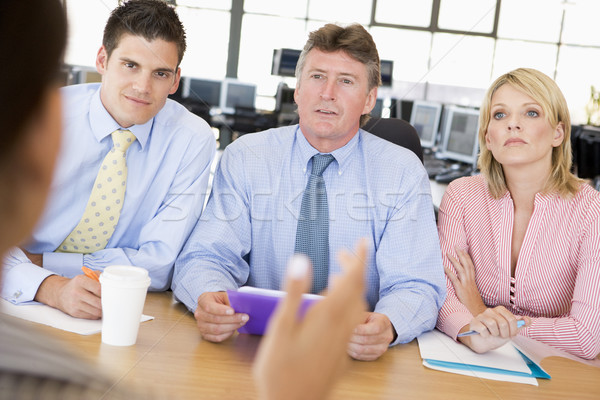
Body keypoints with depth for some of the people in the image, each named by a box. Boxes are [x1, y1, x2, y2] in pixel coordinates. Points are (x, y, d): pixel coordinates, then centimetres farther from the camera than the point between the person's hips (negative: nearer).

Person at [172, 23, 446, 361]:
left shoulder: (404, 172, -2)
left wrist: (386, 326, -31)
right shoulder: (244, 158, 0)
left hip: (356, 358, -1)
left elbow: (416, 286, -7)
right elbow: (207, 257, -5)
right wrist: (210, 299, -30)